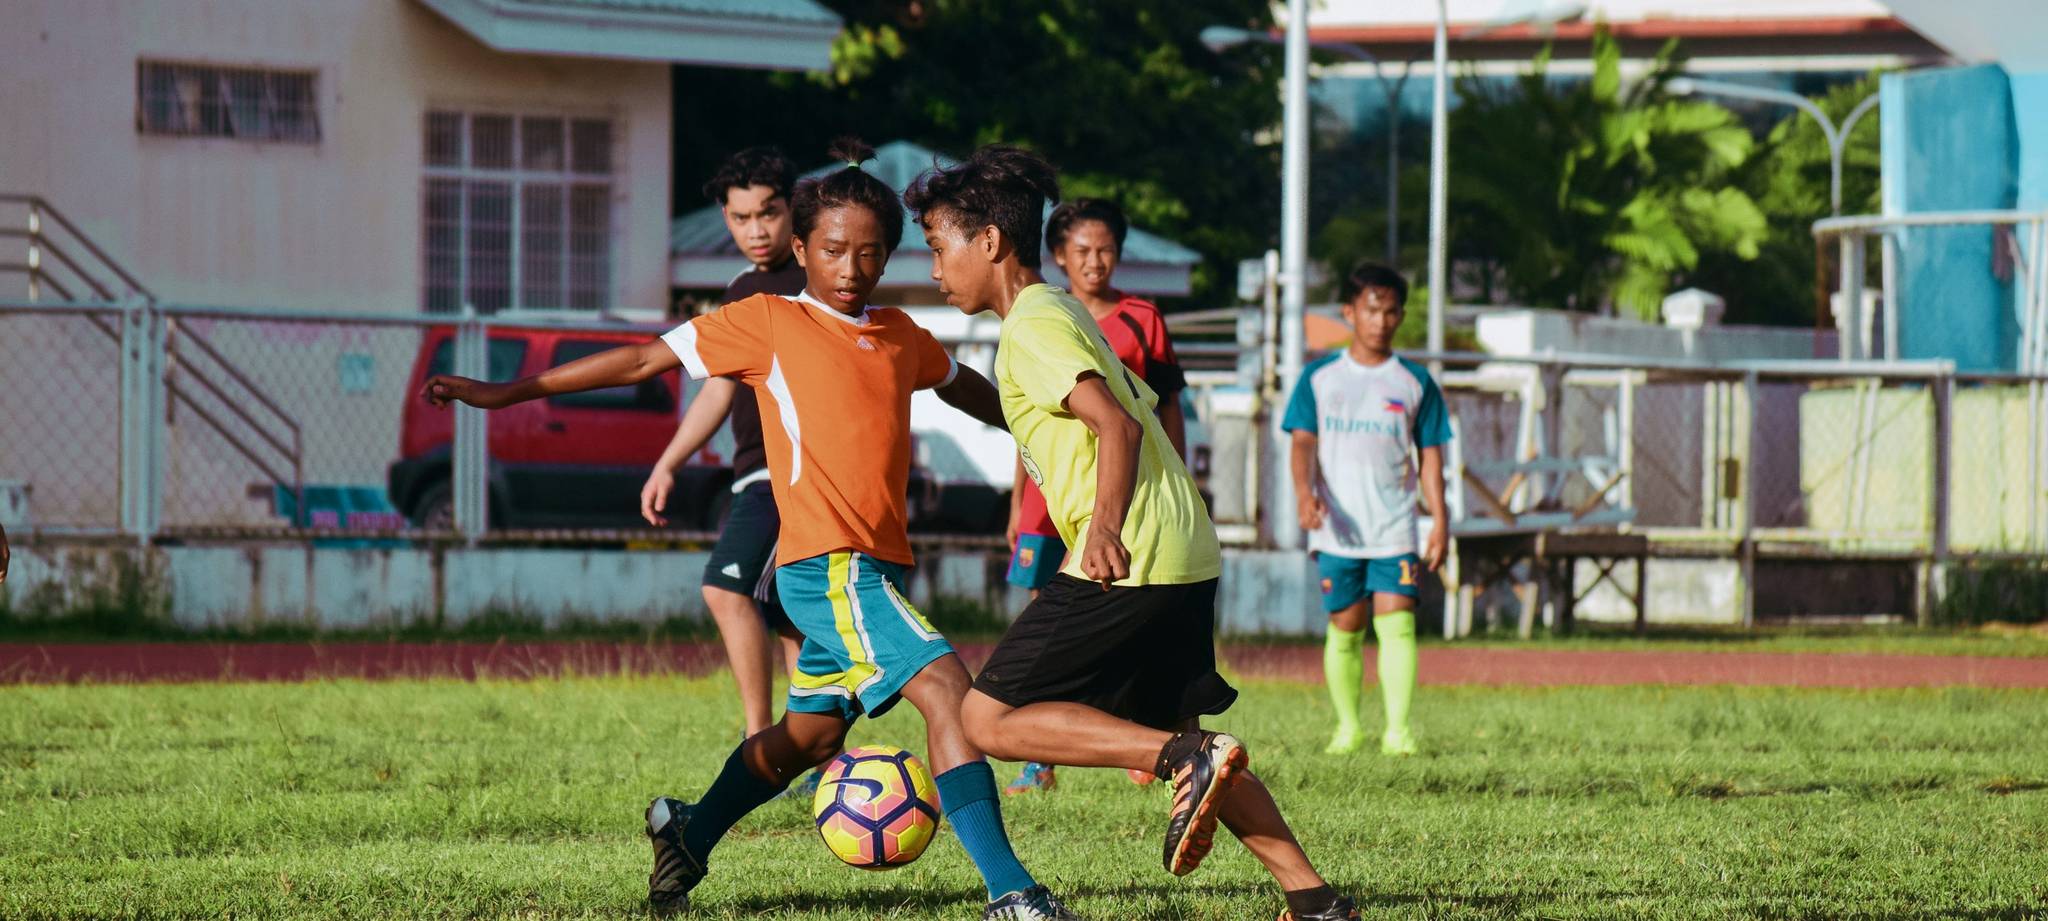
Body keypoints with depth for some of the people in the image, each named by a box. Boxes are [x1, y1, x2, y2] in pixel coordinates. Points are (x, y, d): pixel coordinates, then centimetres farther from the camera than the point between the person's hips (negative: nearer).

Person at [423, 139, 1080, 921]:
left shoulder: (900, 335, 14)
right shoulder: (770, 322, -2)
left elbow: (961, 385, 36)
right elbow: (647, 359, 2)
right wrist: (511, 393, 4)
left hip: (872, 571, 8)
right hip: (827, 564, -8)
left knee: (811, 733, 18)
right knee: (945, 688, -21)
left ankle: (689, 834, 40)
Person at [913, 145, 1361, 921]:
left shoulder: (1031, 327, -8)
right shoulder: (1063, 313, 21)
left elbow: (1118, 424, -19)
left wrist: (1105, 529, -28)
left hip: (1128, 561, -10)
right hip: (1184, 556, 10)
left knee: (989, 719, -8)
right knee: (1175, 741, 19)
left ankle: (1189, 762, -19)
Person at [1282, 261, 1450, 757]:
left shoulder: (1415, 382, 7)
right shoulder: (1320, 377, 6)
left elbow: (1430, 455, 9)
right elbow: (1303, 441, 1)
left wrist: (1440, 521, 2)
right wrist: (1304, 492, -18)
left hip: (1395, 529, -1)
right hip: (1336, 529, 1)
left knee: (1396, 622, -13)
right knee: (1345, 629, 5)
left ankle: (1397, 729, -14)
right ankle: (1348, 727, 17)